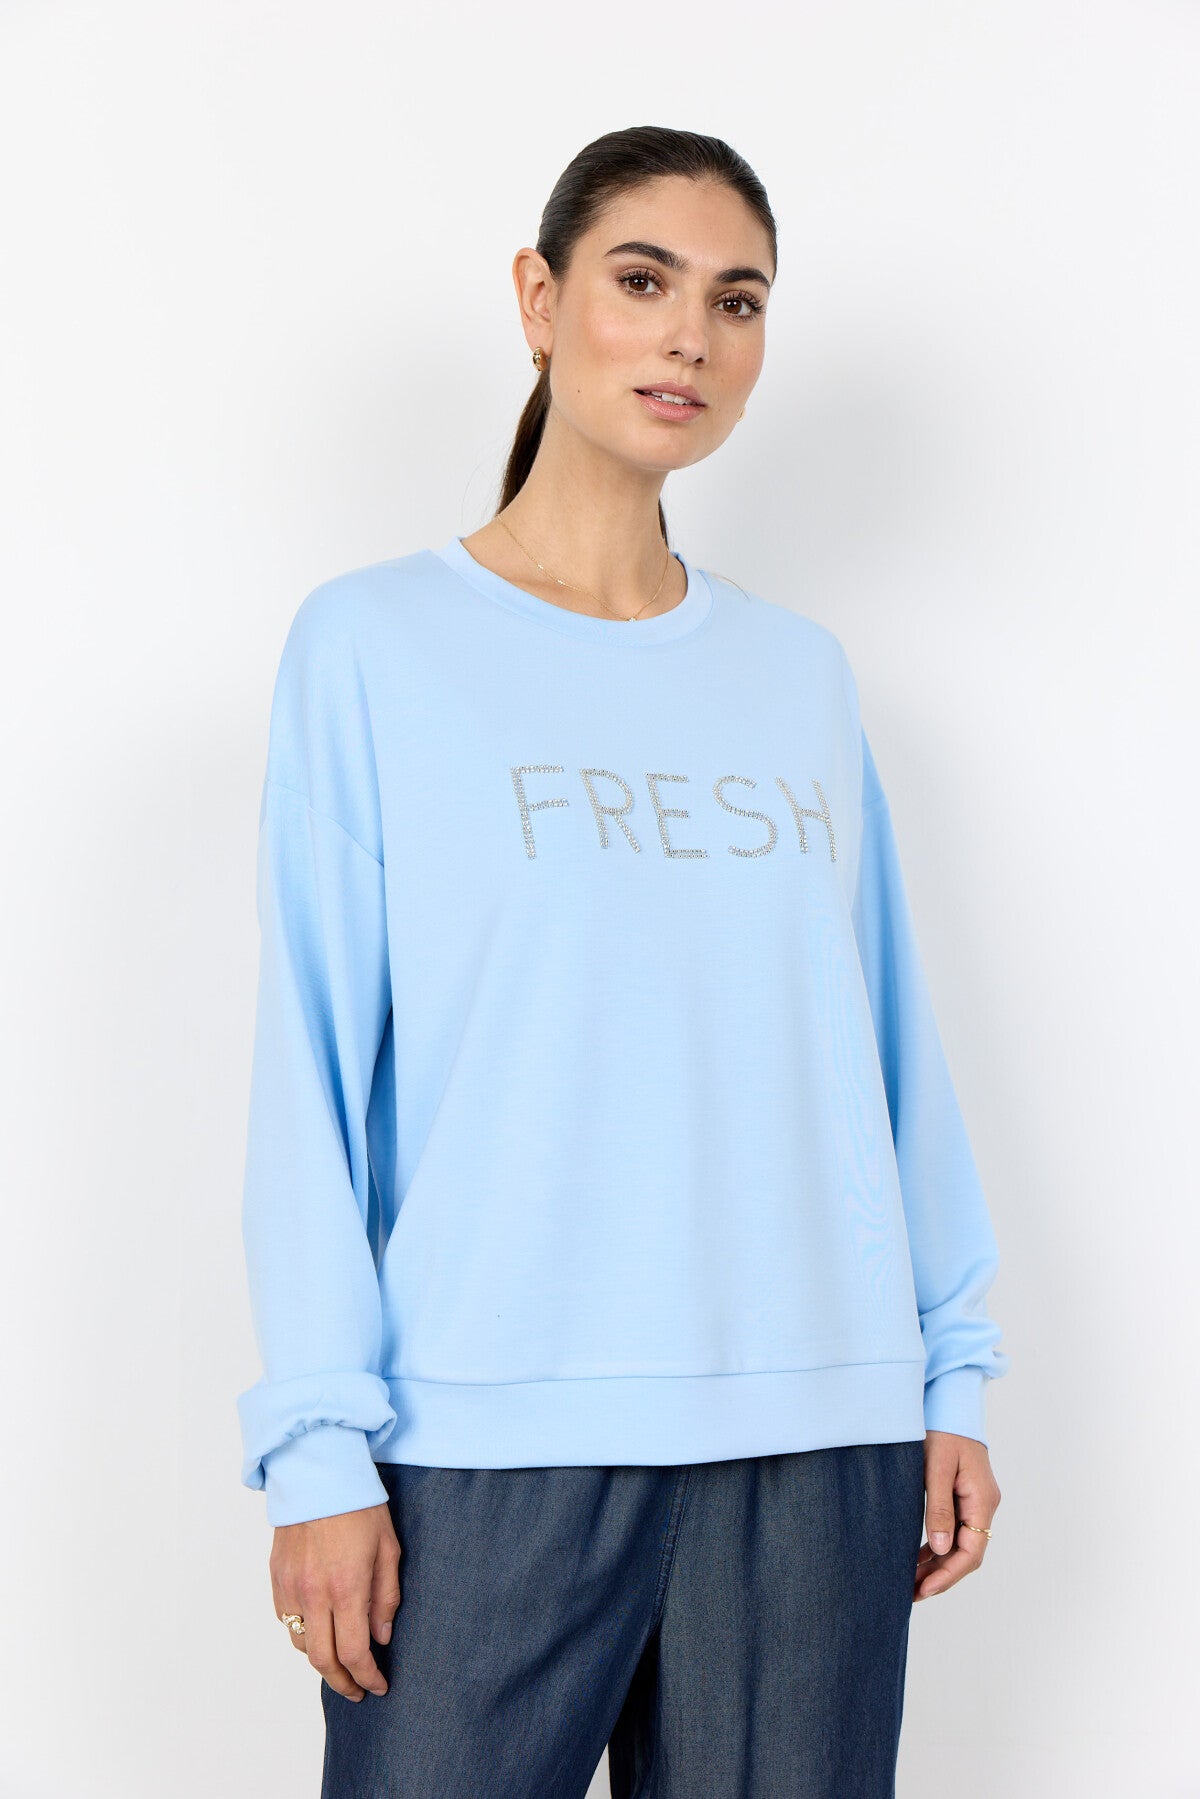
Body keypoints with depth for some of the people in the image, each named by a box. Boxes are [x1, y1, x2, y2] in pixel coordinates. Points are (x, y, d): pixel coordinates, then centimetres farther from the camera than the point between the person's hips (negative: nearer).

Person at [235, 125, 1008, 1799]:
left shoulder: (801, 672, 12)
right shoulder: (375, 643, 1)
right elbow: (313, 1066, -4)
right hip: (493, 1434, -3)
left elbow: (890, 1040, 12)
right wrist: (321, 1442, -9)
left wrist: (951, 1374, 7)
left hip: (818, 1434, 4)